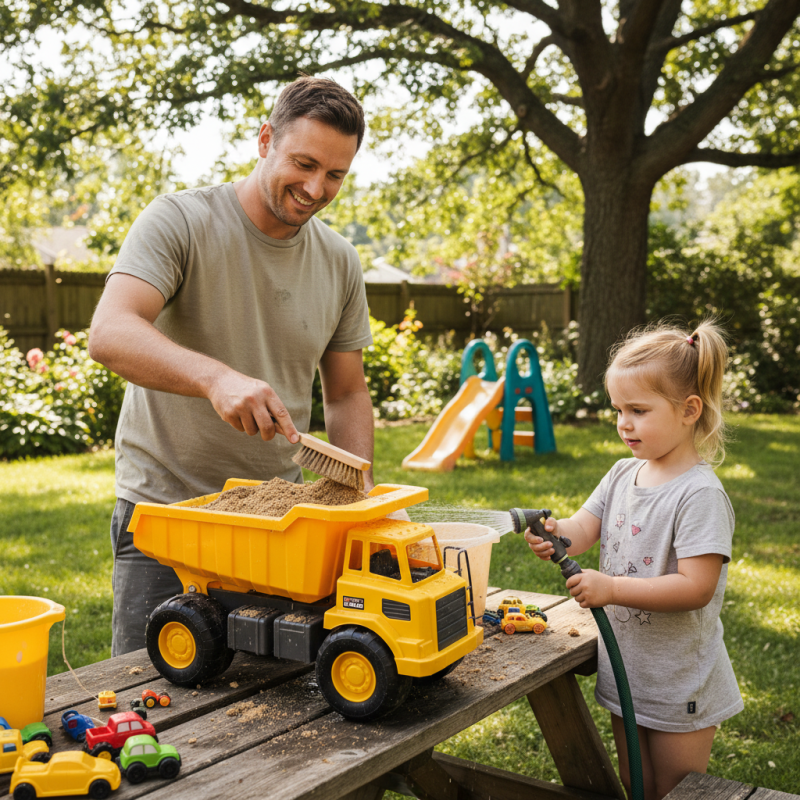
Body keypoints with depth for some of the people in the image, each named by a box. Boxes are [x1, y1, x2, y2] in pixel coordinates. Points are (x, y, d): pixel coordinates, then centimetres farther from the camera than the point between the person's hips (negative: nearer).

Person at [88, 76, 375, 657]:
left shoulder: (341, 264, 5)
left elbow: (347, 393, 12)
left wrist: (358, 485, -4)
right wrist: (216, 377, -41)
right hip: (165, 507, -3)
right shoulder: (178, 222, -10)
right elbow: (110, 335, -25)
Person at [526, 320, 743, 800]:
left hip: (681, 688, -7)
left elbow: (696, 588, -28)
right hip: (627, 672, 7)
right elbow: (585, 527, -5)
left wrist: (611, 588, -31)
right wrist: (557, 535, -28)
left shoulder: (700, 494, -22)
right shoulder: (622, 475, 2)